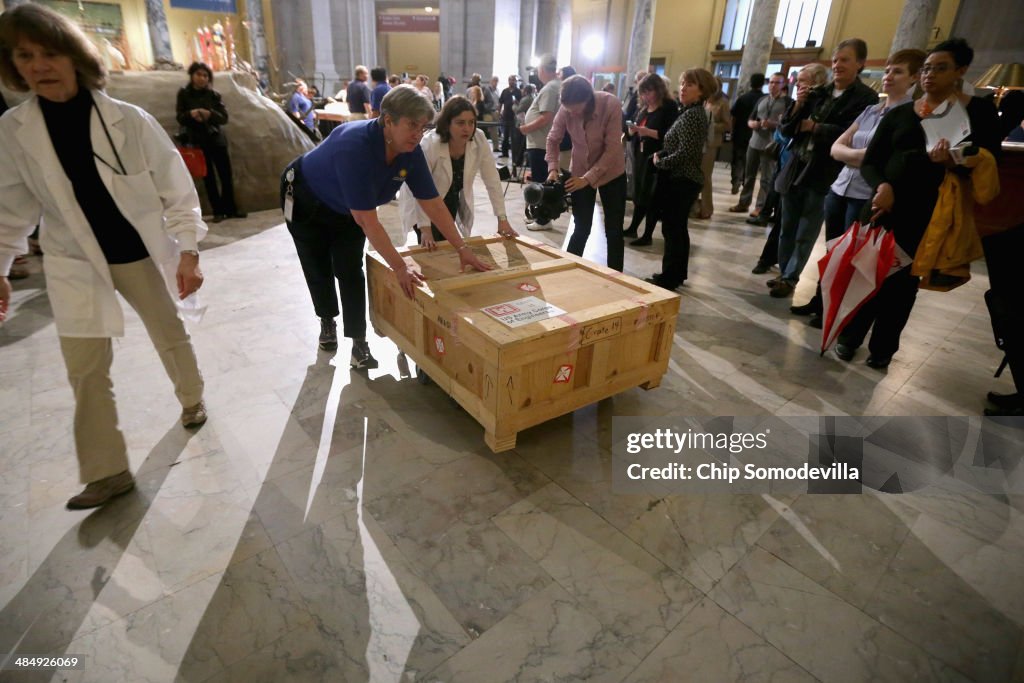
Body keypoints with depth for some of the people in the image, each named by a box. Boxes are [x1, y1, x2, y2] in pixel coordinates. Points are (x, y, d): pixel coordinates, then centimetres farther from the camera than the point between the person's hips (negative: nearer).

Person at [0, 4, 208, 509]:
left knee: (170, 335, 17)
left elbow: (177, 188, -11)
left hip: (141, 254, -2)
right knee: (85, 369, 3)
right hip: (74, 263, 2)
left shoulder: (129, 120, -14)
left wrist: (187, 251, -18)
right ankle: (107, 472, 16)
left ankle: (192, 398, 46)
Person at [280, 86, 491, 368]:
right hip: (305, 202, -4)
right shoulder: (355, 146, -42)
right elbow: (367, 220, -43)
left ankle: (359, 343, 2)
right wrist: (400, 268, -44)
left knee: (350, 271, -4)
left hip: (347, 211, 4)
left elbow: (433, 204, -18)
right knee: (320, 269, 10)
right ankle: (327, 322, 35)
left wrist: (462, 248, -23)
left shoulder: (410, 151, -22)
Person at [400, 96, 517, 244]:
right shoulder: (429, 145, -32)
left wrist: (502, 218, -18)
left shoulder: (479, 139, -21)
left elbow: (492, 179, -16)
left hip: (452, 201, 4)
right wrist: (425, 229, -32)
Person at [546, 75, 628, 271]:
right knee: (581, 229, 4)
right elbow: (553, 139, -2)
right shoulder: (566, 108, -16)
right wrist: (553, 168, -17)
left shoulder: (611, 105, -25)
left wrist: (588, 178, -30)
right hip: (580, 174, 2)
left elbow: (612, 149, -25)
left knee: (613, 231, 3)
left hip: (611, 173, -2)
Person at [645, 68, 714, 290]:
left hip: (681, 180, -10)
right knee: (678, 228, 16)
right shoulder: (693, 112, 14)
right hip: (685, 178, 10)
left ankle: (669, 277, 4)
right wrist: (661, 154, 4)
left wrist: (660, 162, -11)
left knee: (672, 229, -4)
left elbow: (685, 152, -24)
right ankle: (678, 273, 25)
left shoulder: (691, 115, -17)